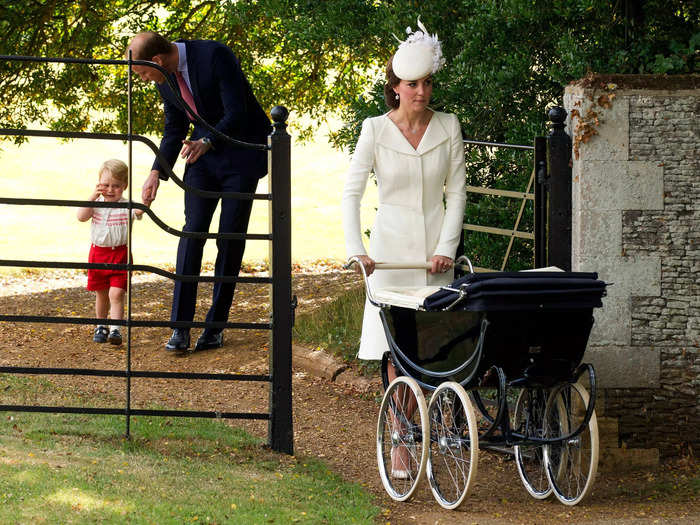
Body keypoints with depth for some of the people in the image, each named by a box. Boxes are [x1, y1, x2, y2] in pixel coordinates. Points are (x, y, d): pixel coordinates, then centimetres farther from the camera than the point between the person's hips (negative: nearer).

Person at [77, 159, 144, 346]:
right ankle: (101, 327, 31)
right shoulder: (96, 204, 2)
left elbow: (139, 212, -25)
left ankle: (115, 329, -17)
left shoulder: (127, 206, -7)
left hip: (120, 255, -3)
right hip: (98, 253, 3)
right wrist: (92, 197, -17)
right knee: (101, 294, 16)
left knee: (116, 294, -14)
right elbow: (81, 217, -11)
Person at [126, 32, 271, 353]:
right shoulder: (166, 77, -1)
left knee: (231, 236, -4)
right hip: (204, 150, 5)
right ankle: (180, 328, -12)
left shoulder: (215, 56, -23)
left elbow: (237, 114, -26)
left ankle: (215, 326, 5)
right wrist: (158, 173, 2)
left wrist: (206, 142, -42)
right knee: (193, 229, -8)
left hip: (242, 151, -5)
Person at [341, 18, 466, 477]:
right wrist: (356, 248, -17)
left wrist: (447, 246, -8)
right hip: (392, 246, -2)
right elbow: (352, 191, -6)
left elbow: (457, 191, 2)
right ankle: (399, 444, 1)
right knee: (398, 350, -3)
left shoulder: (448, 127, 0)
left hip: (435, 245, 2)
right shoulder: (376, 130, -5)